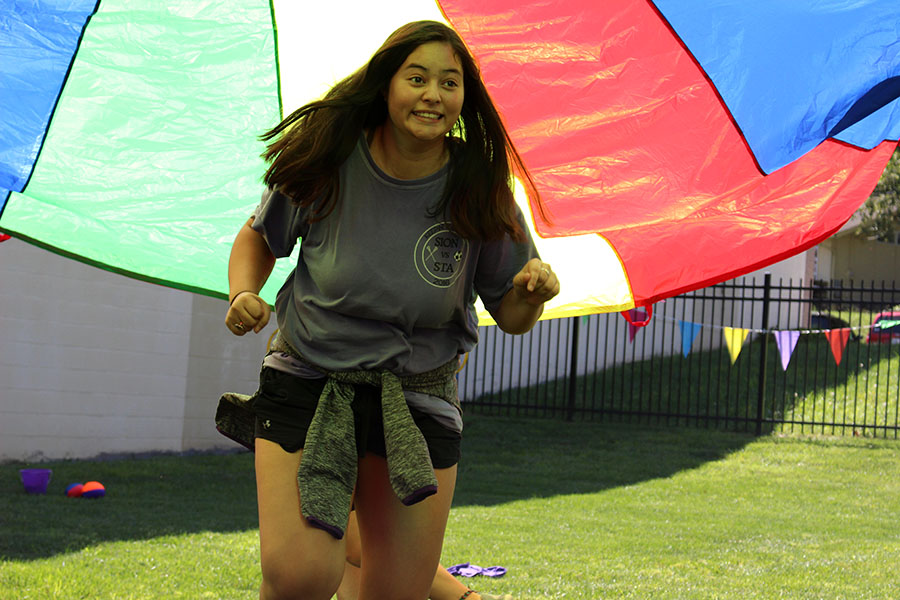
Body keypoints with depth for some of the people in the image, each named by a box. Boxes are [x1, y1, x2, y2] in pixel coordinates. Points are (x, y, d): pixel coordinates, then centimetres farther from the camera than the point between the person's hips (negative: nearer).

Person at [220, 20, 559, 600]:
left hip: (418, 399, 1)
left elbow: (510, 317, 2)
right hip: (307, 384, -1)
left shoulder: (479, 193, -6)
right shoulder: (327, 164, -8)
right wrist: (243, 295, -9)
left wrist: (533, 291, -20)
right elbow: (258, 237, 10)